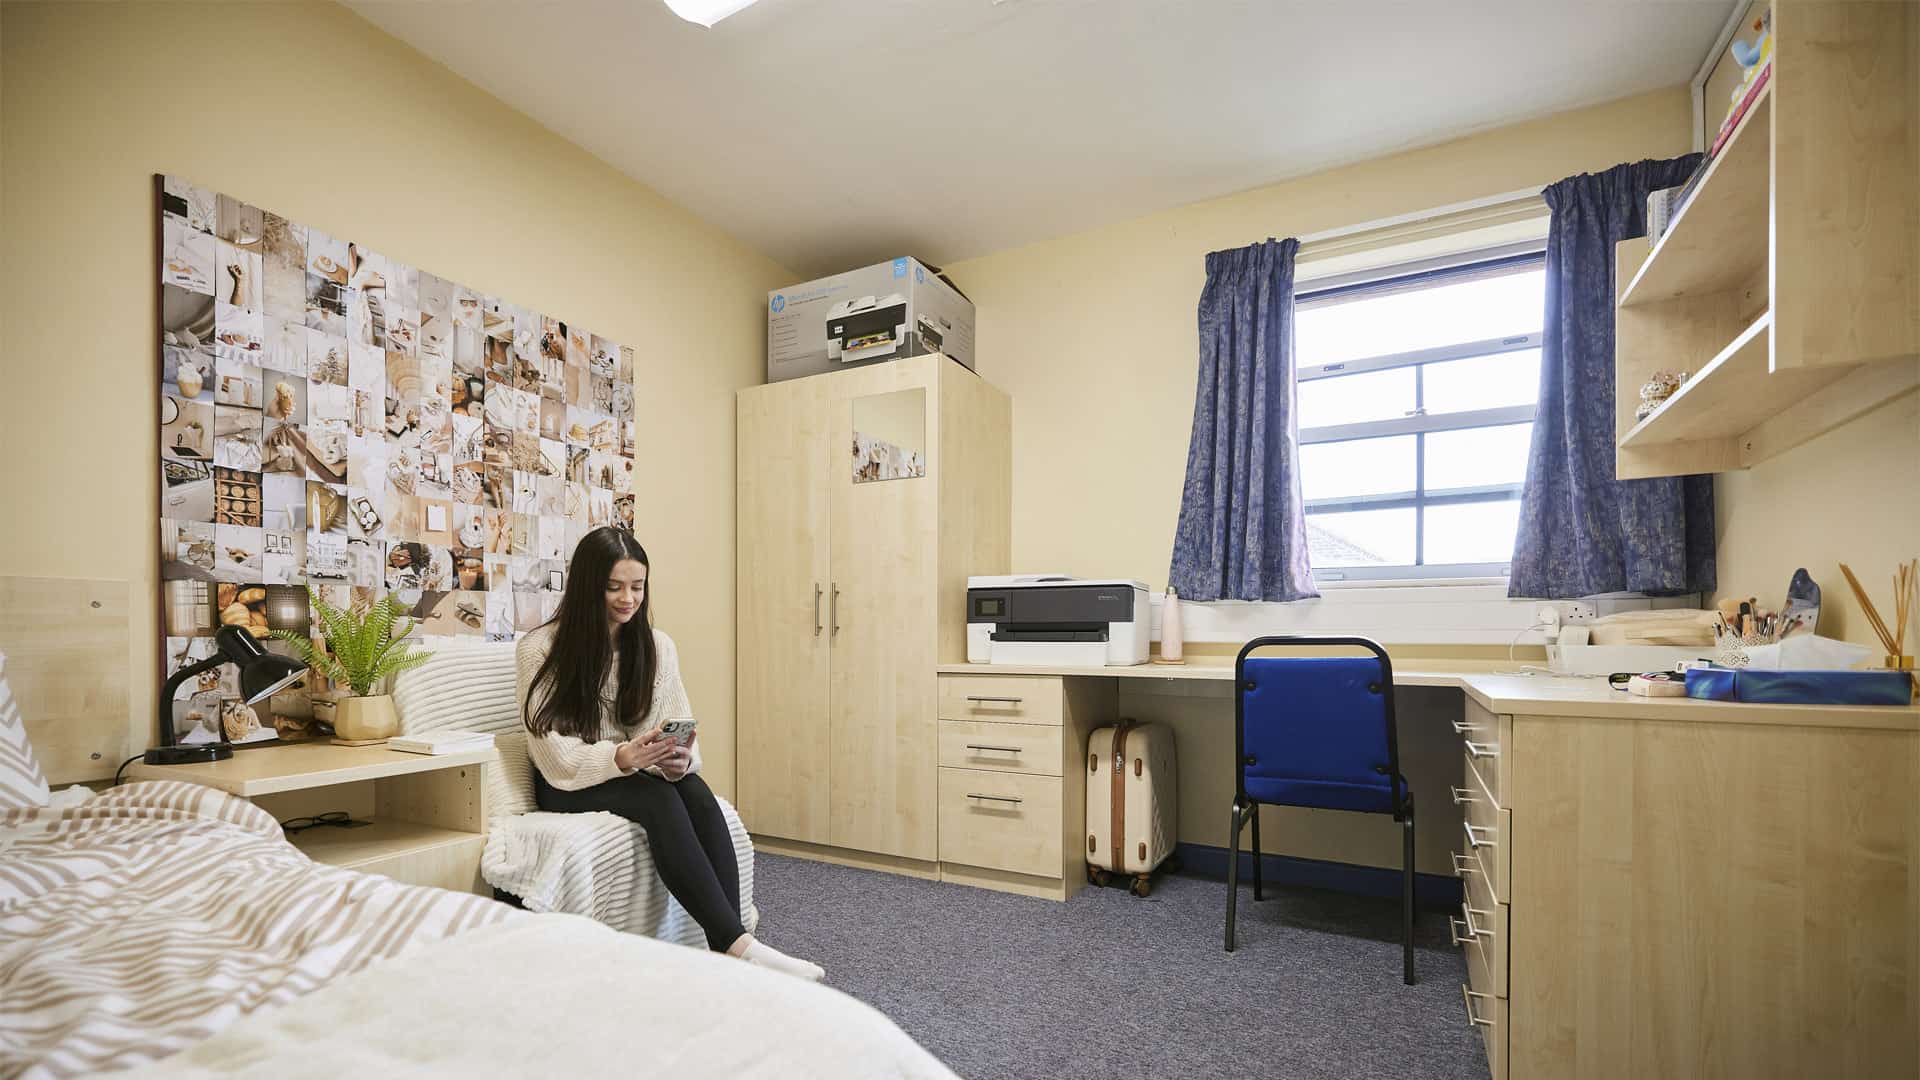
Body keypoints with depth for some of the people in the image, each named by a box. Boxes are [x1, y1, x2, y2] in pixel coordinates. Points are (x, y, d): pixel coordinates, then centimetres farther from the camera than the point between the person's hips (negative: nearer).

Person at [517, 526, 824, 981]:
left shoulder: (657, 646, 3)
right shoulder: (540, 649, -8)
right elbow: (553, 751, -14)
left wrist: (680, 759, -26)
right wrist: (621, 756, -32)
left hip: (638, 772, 3)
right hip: (571, 785, -3)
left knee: (696, 791, -32)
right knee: (659, 798, -35)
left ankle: (726, 952, -39)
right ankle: (738, 944, -41)